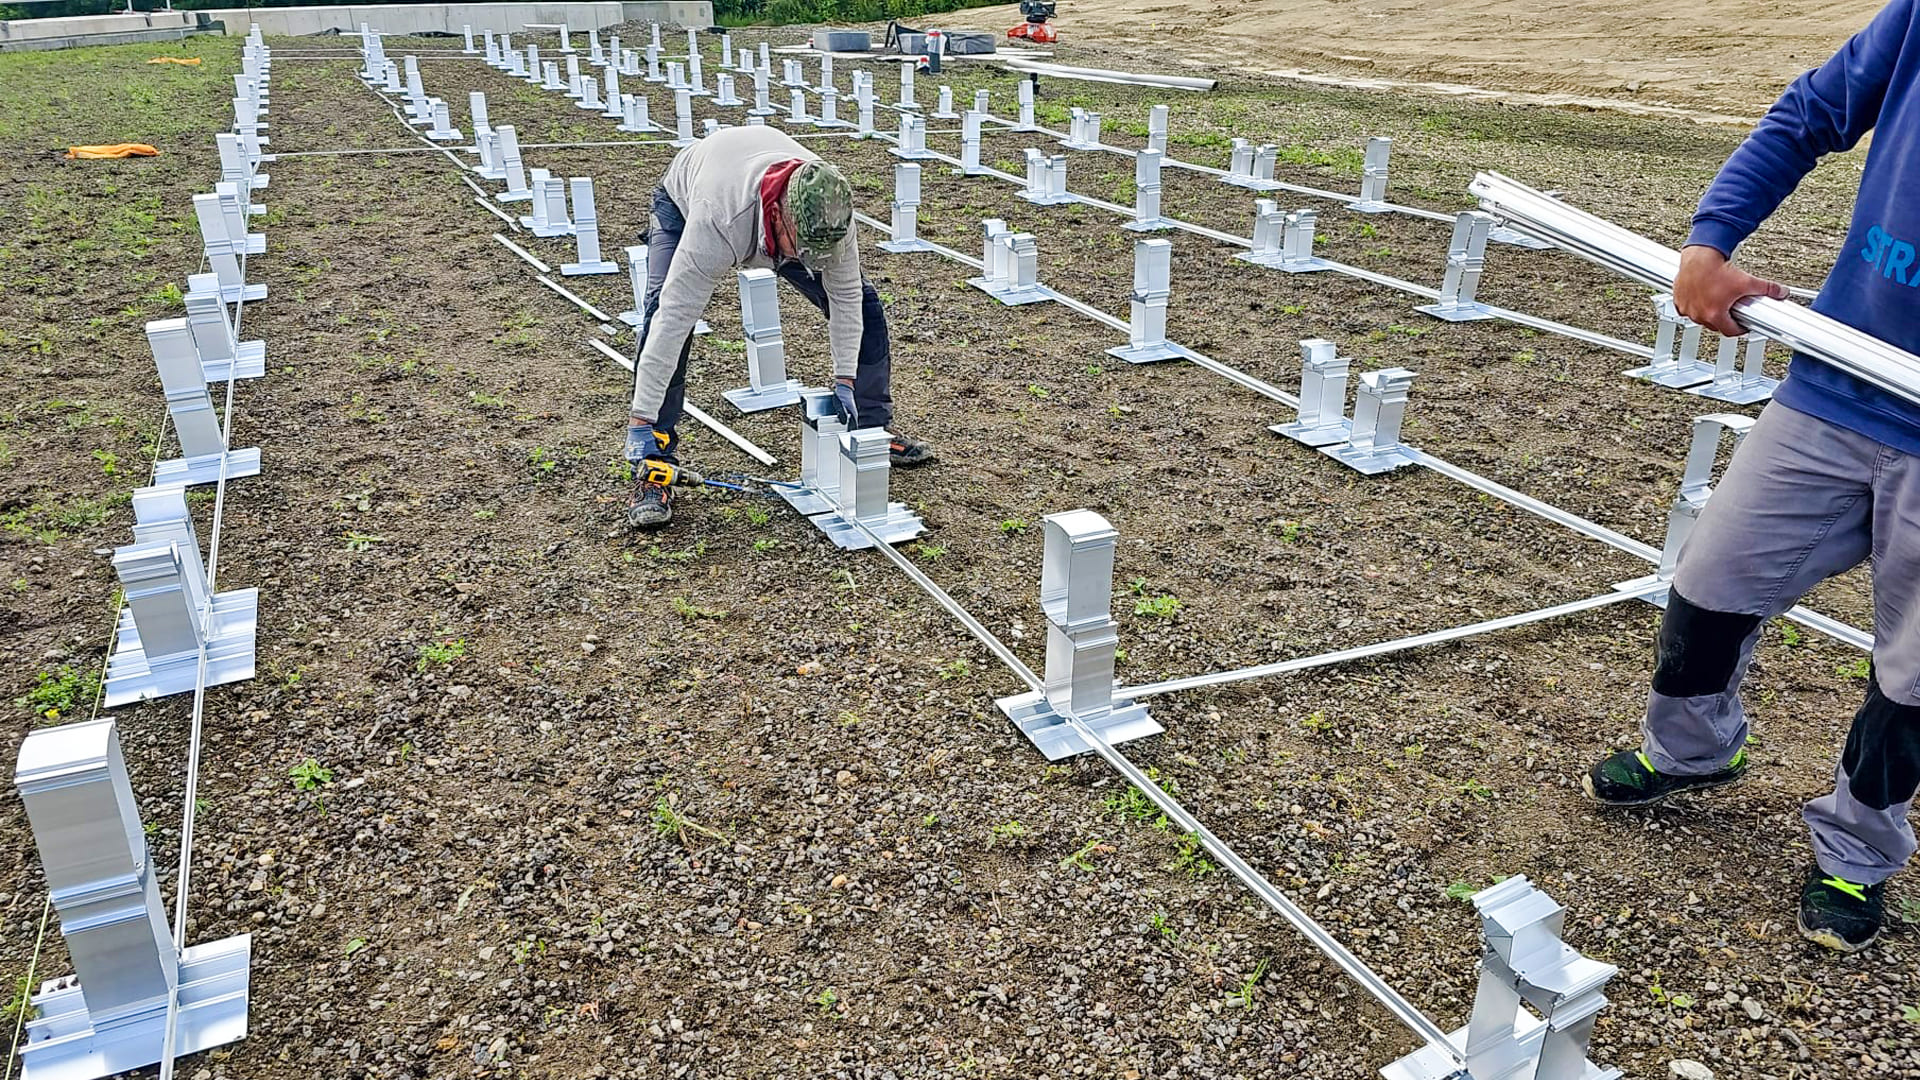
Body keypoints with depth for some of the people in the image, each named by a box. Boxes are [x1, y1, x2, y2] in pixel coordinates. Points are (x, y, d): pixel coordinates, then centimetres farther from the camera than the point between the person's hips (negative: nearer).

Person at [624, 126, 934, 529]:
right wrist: (641, 421, -45)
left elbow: (843, 295, -21)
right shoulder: (715, 224, -48)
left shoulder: (829, 210, -36)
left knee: (861, 303, -3)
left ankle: (873, 428, 15)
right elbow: (675, 320, -47)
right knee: (665, 314, -30)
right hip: (684, 203, -4)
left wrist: (844, 381, -20)